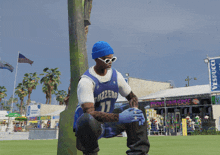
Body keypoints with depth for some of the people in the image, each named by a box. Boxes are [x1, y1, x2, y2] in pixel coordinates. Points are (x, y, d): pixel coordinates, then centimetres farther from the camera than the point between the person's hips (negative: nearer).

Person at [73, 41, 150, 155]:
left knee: (139, 109, -4)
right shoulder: (86, 81, -23)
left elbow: (132, 97, 9)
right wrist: (119, 117, -42)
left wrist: (135, 109, -16)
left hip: (109, 125, 6)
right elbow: (89, 112, -33)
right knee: (88, 120, -41)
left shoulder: (116, 76, -2)